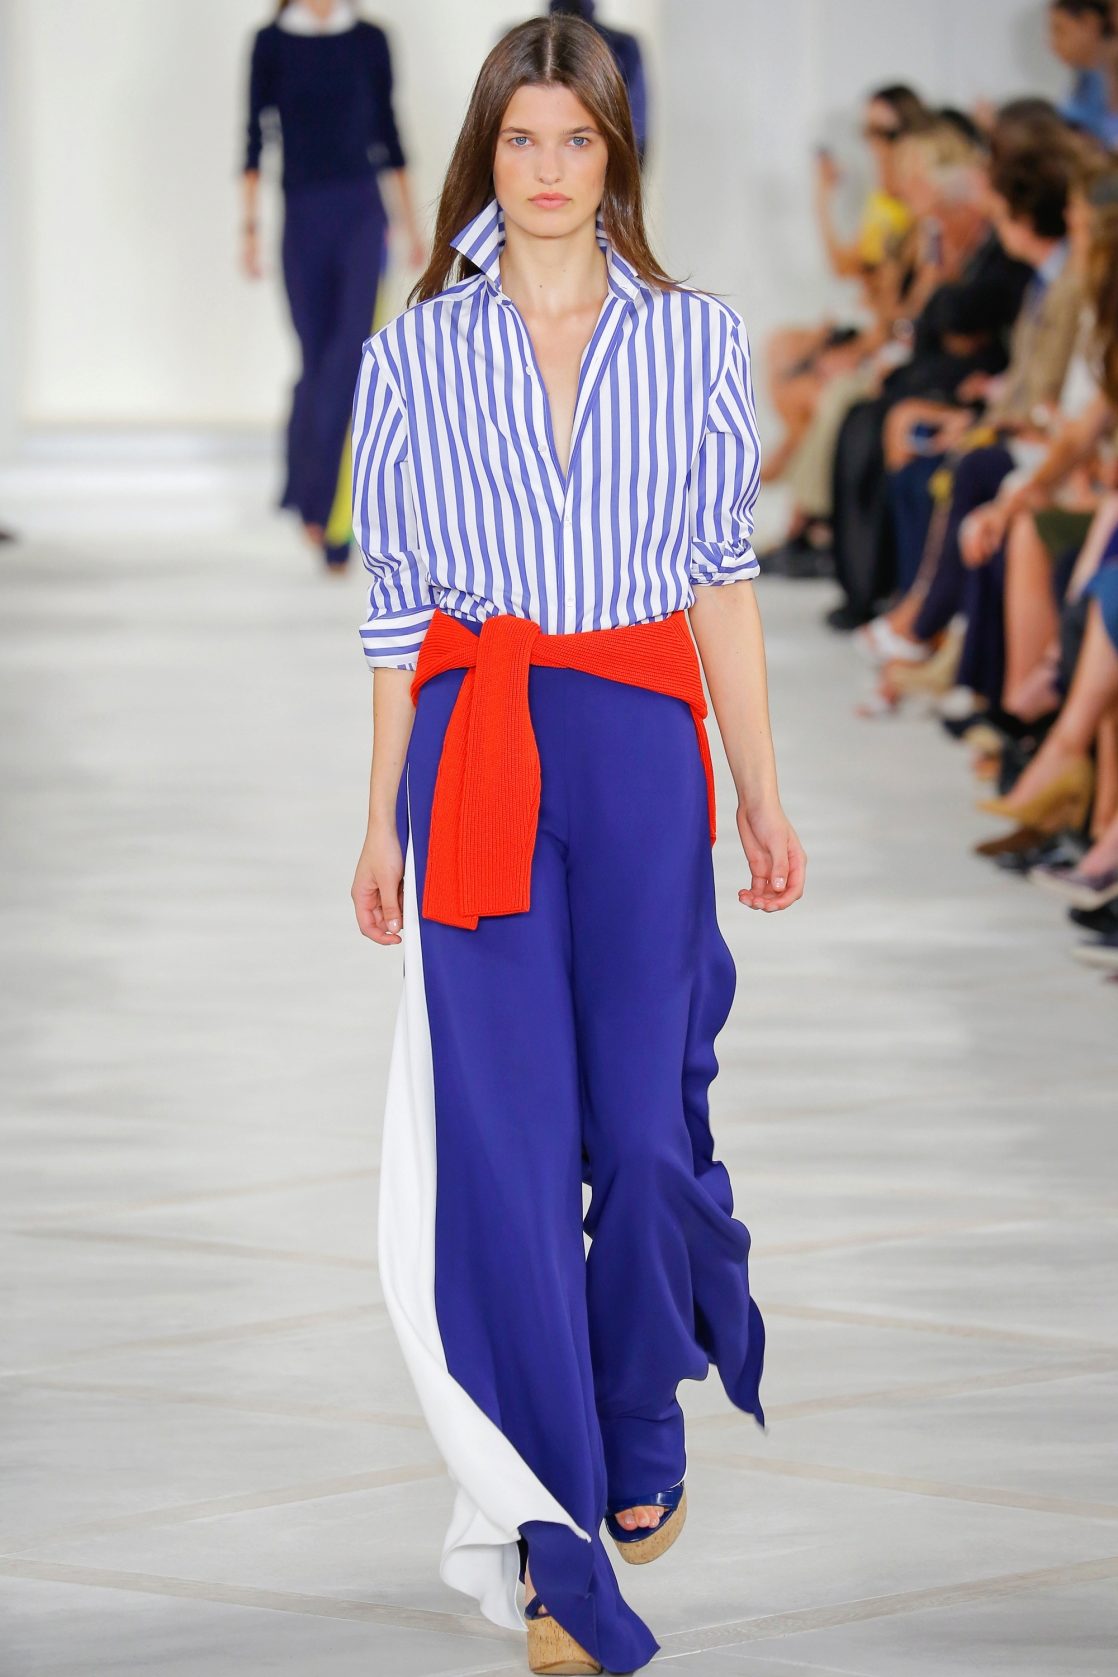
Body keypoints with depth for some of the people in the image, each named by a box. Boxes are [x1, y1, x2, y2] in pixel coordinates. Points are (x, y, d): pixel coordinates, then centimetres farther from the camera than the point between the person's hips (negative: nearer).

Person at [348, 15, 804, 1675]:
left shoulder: (697, 341, 6)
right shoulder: (415, 356, 6)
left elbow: (723, 576, 10)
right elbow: (400, 602, 8)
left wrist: (763, 794, 8)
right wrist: (385, 817, 8)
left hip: (643, 744, 0)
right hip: (475, 748, 0)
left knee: (642, 1118, 0)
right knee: (506, 1136, -6)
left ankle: (642, 1441, 27)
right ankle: (553, 1542, -4)